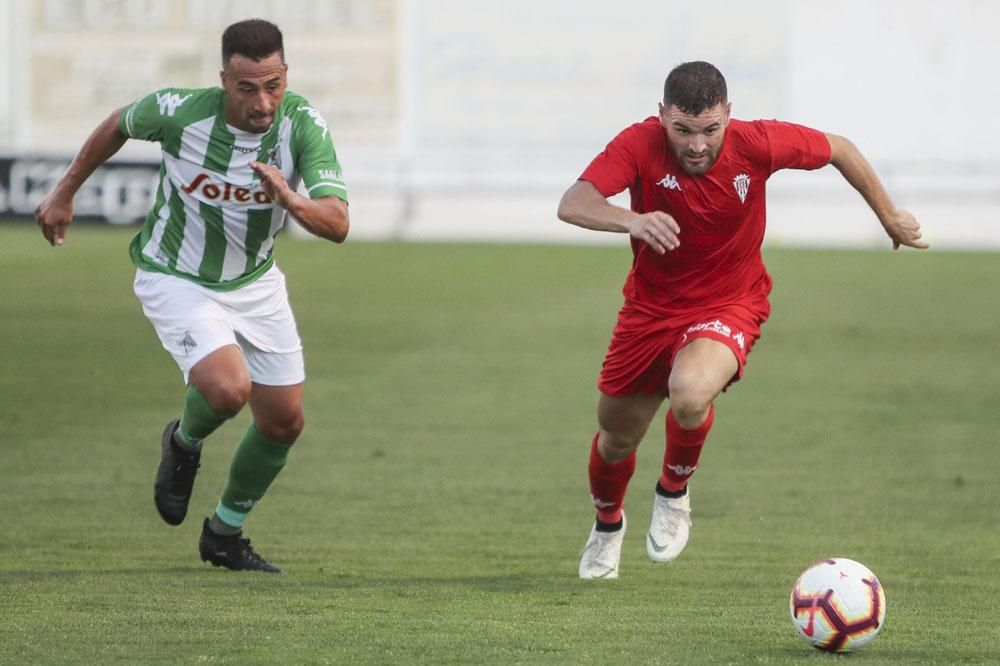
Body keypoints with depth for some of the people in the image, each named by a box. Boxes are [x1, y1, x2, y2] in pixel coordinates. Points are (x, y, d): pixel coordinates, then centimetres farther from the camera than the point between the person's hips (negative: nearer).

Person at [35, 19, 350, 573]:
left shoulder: (304, 126, -22)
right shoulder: (180, 111, -26)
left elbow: (337, 224, -30)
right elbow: (118, 126, -2)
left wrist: (293, 200, -51)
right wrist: (64, 192, 8)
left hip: (255, 283, 4)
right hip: (176, 279, -4)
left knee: (284, 422, 7)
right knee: (228, 387, -28)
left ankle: (224, 535, 31)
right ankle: (184, 443, 9)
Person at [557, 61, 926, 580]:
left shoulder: (757, 144, -21)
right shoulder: (641, 145, -23)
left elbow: (838, 149, -2)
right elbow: (572, 204, -36)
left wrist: (889, 216, 9)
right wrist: (632, 221, -56)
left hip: (729, 306, -2)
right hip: (651, 305, 2)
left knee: (690, 394, -33)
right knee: (616, 437, 13)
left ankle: (674, 493, 0)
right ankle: (607, 524, 49)